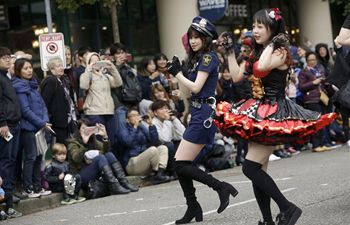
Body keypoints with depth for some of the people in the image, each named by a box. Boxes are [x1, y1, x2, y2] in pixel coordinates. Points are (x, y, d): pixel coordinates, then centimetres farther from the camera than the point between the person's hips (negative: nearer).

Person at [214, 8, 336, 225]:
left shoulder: (281, 52, -11)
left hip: (274, 113, -9)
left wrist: (270, 44, -15)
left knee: (250, 167, -15)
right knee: (258, 170, 7)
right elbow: (236, 76, 15)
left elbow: (262, 67, -30)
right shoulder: (257, 54, 14)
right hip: (259, 113, 9)